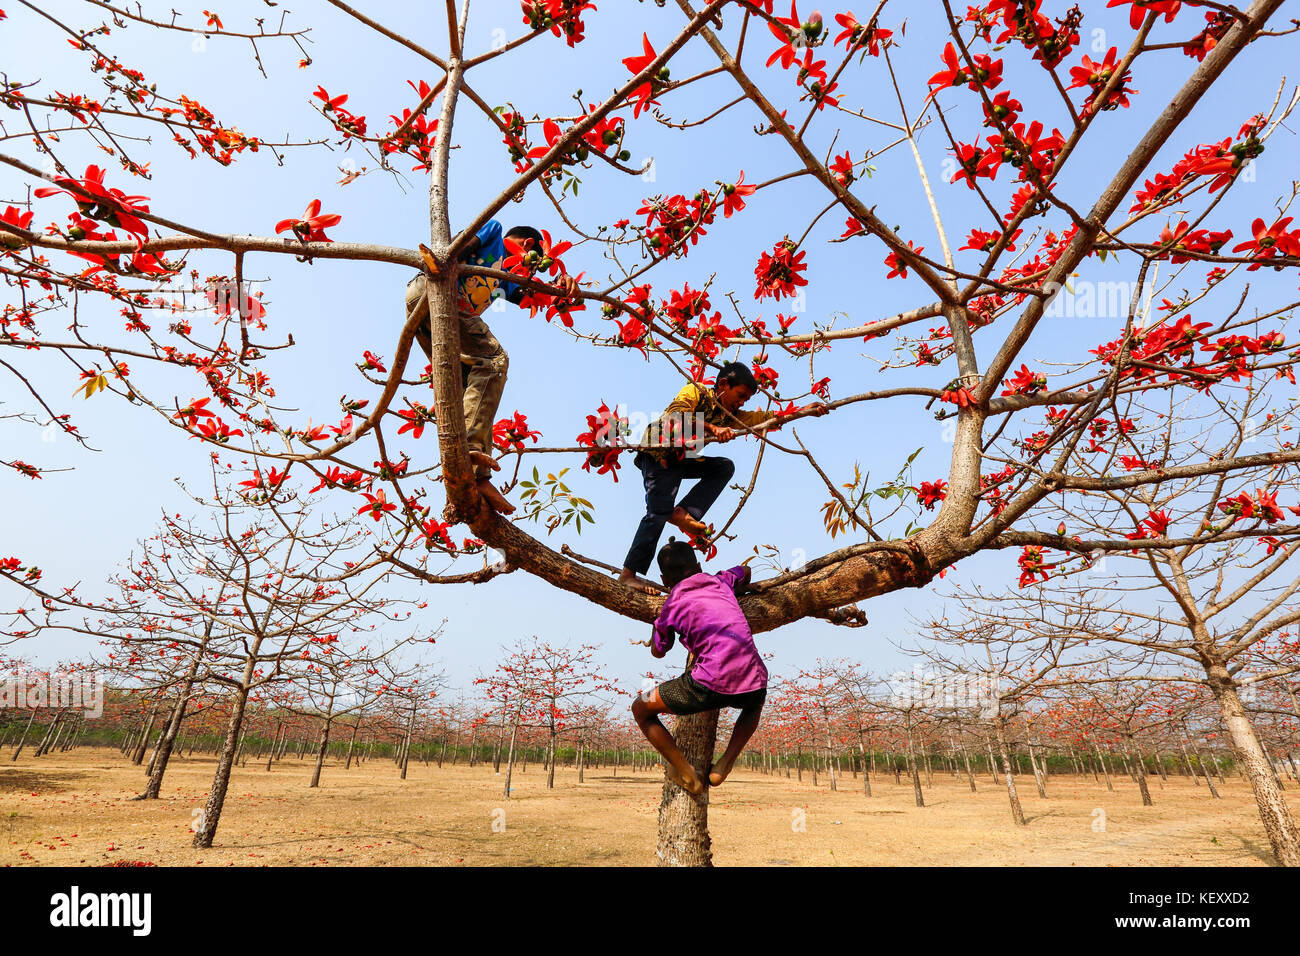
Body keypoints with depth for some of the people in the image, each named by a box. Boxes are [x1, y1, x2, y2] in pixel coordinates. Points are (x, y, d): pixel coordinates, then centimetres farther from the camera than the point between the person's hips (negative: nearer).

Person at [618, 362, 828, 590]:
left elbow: (768, 419, 2)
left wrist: (805, 410, -5)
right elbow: (675, 416, -30)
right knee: (660, 511, -17)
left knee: (725, 467, -6)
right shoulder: (695, 392, -11)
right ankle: (628, 574, -13)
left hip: (682, 459, 8)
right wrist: (712, 428, -40)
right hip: (658, 454, -8)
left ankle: (682, 513, -16)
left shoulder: (728, 415, 7)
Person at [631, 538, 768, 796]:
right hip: (753, 683, 4)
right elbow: (745, 571, 43)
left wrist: (659, 627, 46)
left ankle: (688, 777, 13)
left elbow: (657, 651, 29)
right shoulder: (721, 581, 19)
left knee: (641, 709, 17)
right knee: (756, 700, 41)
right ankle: (724, 765, 25)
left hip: (712, 685, -4)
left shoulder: (671, 606, 12)